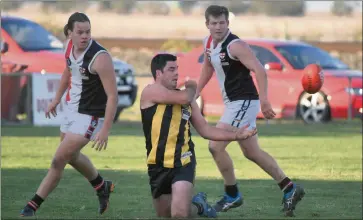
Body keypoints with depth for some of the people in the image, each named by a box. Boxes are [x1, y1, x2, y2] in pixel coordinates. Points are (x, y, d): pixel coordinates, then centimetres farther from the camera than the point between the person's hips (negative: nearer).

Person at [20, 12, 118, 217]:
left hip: (90, 115, -8)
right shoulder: (70, 46, -6)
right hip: (72, 108, 8)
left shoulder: (100, 57, -28)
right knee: (72, 156, 25)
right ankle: (102, 186, 48)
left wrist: (105, 130, -30)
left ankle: (32, 207, 2)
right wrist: (57, 99, 22)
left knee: (59, 160, -9)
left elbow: (112, 96, -26)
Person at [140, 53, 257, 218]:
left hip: (183, 163, 1)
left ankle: (197, 206, 15)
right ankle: (197, 203, 43)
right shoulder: (151, 91, -9)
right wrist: (191, 87, 0)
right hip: (159, 166, -1)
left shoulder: (186, 99, 9)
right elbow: (184, 98, -23)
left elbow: (205, 130, 13)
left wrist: (236, 135, 2)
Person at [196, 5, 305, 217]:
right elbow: (208, 67, 25)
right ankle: (289, 188, 23)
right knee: (252, 152, 15)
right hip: (234, 103, 9)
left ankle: (232, 195, 3)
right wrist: (195, 93, 20)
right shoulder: (208, 43, 6)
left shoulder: (235, 45, -20)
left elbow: (259, 70, -29)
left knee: (216, 146, -11)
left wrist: (264, 100, -40)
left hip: (244, 103, -9)